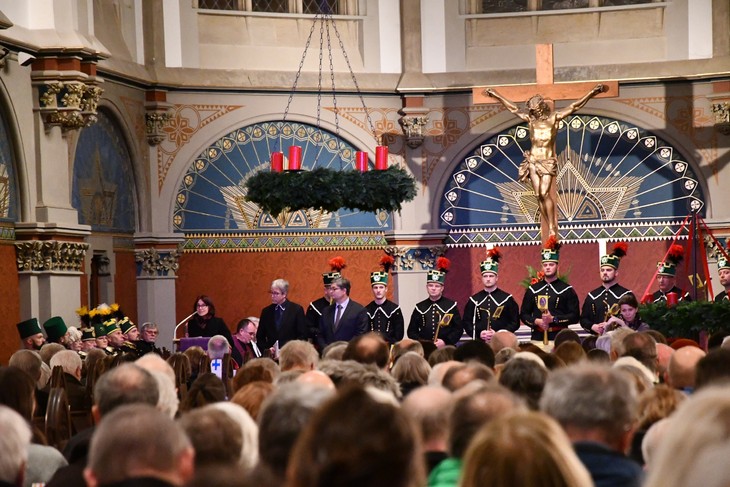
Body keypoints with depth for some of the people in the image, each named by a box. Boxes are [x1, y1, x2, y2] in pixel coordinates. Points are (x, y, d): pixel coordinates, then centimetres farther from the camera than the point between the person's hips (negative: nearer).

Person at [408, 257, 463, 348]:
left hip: (446, 349, -1)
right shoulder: (419, 307, 11)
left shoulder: (451, 306, 6)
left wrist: (445, 342, -12)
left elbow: (459, 329, 2)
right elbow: (412, 331, 11)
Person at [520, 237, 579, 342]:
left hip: (559, 337, -2)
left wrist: (553, 319, -14)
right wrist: (536, 321, -7)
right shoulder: (532, 290, 11)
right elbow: (524, 314, 13)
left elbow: (574, 316, -2)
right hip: (538, 337, 2)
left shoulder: (567, 290, 3)